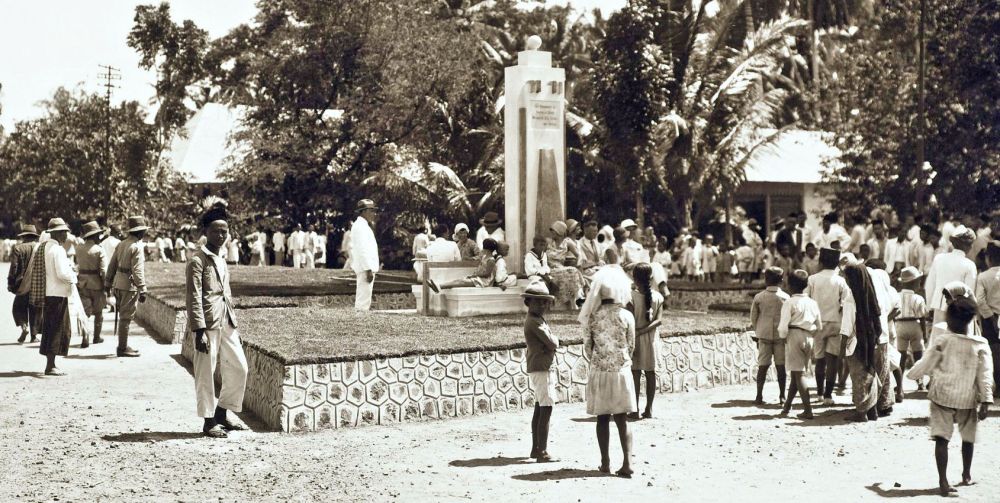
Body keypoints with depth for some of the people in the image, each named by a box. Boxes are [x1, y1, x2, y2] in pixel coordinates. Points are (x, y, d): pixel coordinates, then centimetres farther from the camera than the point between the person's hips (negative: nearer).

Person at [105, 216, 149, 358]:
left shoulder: (121, 244, 11)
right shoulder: (136, 247, -15)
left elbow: (112, 264, 16)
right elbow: (137, 271, -19)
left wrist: (108, 282, 24)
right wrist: (142, 290, -17)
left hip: (118, 284, 9)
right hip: (130, 286, -9)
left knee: (123, 315, 16)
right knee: (126, 317, -3)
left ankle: (122, 346, 23)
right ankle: (123, 348, 2)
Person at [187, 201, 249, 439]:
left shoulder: (221, 261, 17)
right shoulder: (198, 261, -8)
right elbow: (194, 298, -13)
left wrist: (234, 324, 19)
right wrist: (199, 330, -19)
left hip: (226, 323, 8)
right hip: (208, 323, -8)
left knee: (239, 368, 9)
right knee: (206, 373, 0)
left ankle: (222, 414, 23)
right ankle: (209, 422, 9)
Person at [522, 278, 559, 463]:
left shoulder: (536, 319, 15)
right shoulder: (535, 322, -17)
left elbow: (549, 344, 15)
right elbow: (552, 343, -19)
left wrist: (551, 340, -5)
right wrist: (554, 338, 1)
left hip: (538, 369, 11)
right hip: (541, 369, -11)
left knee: (539, 409, 15)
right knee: (546, 410, -11)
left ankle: (536, 449, 23)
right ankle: (542, 453, -11)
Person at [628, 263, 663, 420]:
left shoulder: (632, 295, -11)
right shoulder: (658, 296, 0)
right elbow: (659, 320, -9)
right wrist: (645, 330, -10)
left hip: (637, 338, -3)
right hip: (652, 339, 4)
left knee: (635, 373, 1)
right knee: (651, 373, 9)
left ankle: (635, 410, 1)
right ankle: (649, 409, 13)